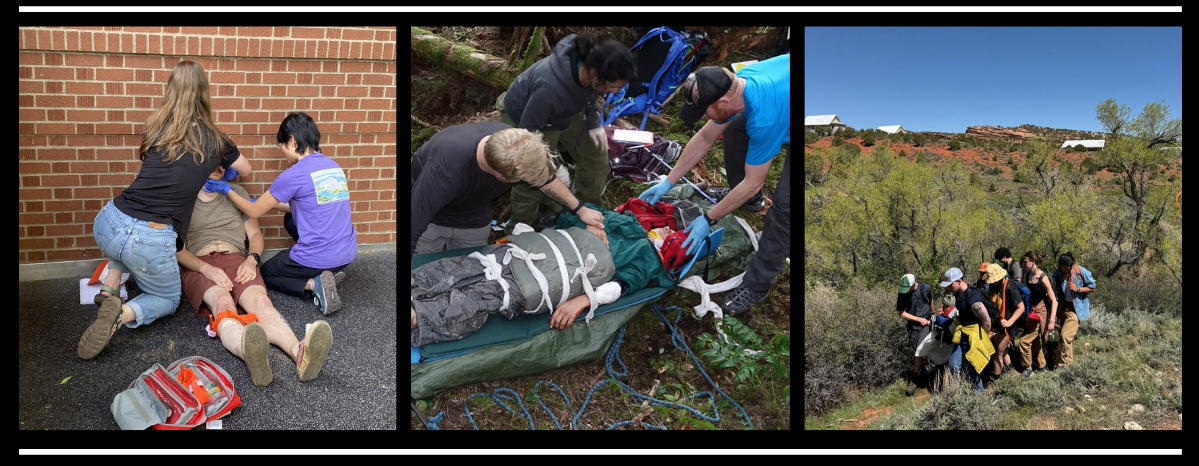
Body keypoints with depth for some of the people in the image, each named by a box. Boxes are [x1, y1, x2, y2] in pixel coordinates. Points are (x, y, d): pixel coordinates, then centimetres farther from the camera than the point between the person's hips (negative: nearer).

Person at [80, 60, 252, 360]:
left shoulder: (156, 126, 9)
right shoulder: (214, 139, 5)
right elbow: (245, 169, 26)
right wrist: (220, 168, 48)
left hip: (108, 224, 4)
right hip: (150, 242, -4)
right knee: (168, 300, 24)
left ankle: (110, 290, 22)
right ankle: (123, 314, -6)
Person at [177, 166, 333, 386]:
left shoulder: (237, 192, 25)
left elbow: (255, 234, 20)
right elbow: (177, 248, 4)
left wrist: (251, 259, -3)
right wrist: (206, 268, -16)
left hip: (236, 260, 2)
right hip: (198, 265, -2)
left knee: (259, 299, -33)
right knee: (222, 302, -37)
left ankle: (299, 353, -64)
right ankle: (252, 359, -71)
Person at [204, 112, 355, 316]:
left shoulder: (294, 175, -13)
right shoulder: (334, 167, 7)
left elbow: (254, 211, 0)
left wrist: (225, 189, 15)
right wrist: (269, 201, 25)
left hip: (318, 258, -6)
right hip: (348, 253, 6)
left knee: (266, 274, 25)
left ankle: (313, 284, -3)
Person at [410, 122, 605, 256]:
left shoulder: (513, 145, -28)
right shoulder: (446, 170, -46)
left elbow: (544, 177, -6)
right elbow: (414, 226, -41)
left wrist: (580, 209, 2)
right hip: (427, 216, -4)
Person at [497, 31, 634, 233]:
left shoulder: (590, 62, -28)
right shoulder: (550, 87, -47)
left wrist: (594, 123, -9)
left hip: (565, 113, 6)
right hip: (524, 118, -6)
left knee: (595, 158, 8)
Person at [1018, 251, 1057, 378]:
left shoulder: (1043, 278, -21)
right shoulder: (1027, 275, -2)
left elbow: (1054, 301, -19)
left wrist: (1051, 321, -22)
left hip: (1040, 312, -7)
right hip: (1031, 311, 7)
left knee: (1025, 340, -9)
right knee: (1035, 340, 19)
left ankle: (1028, 368, 7)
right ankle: (1041, 365, 37)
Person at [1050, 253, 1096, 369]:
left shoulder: (1081, 272, -14)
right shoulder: (1057, 274, -5)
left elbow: (1092, 287, -2)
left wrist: (1078, 289, -20)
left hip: (1076, 308, -4)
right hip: (1063, 306, 4)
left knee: (1065, 335, -13)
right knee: (1062, 336, 11)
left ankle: (1062, 363, -3)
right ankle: (1069, 361, 28)